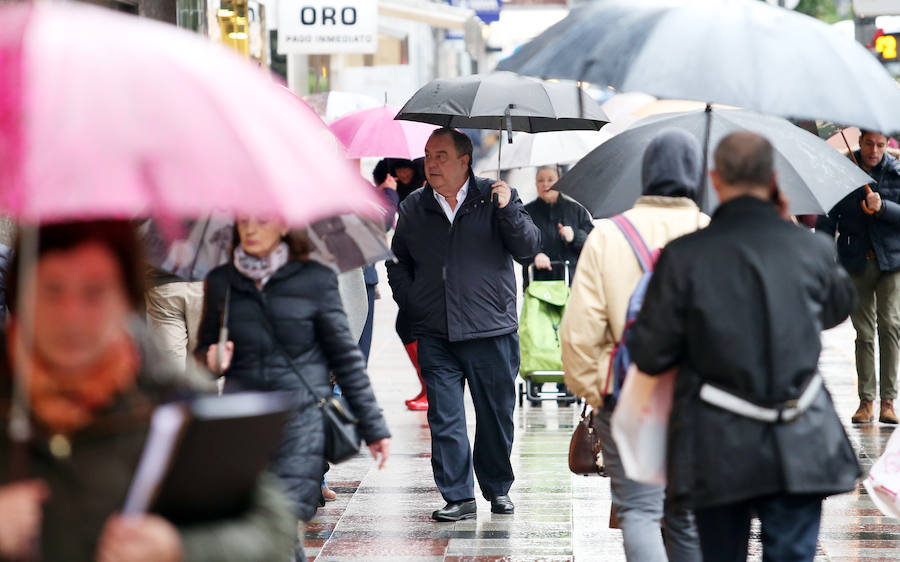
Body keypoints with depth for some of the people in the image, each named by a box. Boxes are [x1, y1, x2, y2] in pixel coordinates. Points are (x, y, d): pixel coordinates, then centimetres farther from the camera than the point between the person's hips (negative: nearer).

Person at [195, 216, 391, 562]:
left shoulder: (315, 280, 1)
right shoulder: (220, 283, 9)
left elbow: (346, 357, 6)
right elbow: (203, 350, 20)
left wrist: (373, 427, 7)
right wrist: (212, 362, -5)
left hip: (302, 420, -3)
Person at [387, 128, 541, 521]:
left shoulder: (496, 198, 1)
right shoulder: (413, 208, 10)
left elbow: (528, 249, -7)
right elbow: (398, 264, 19)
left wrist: (507, 210, -20)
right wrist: (414, 307, 7)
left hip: (491, 331, -2)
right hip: (436, 337, 2)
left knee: (496, 415, 6)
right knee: (445, 418, -2)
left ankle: (498, 489, 21)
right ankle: (458, 496, 4)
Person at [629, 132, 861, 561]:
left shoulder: (683, 256, -10)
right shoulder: (812, 248, -2)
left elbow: (649, 356, -7)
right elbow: (838, 308, 21)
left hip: (718, 450, -1)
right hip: (800, 446, 1)